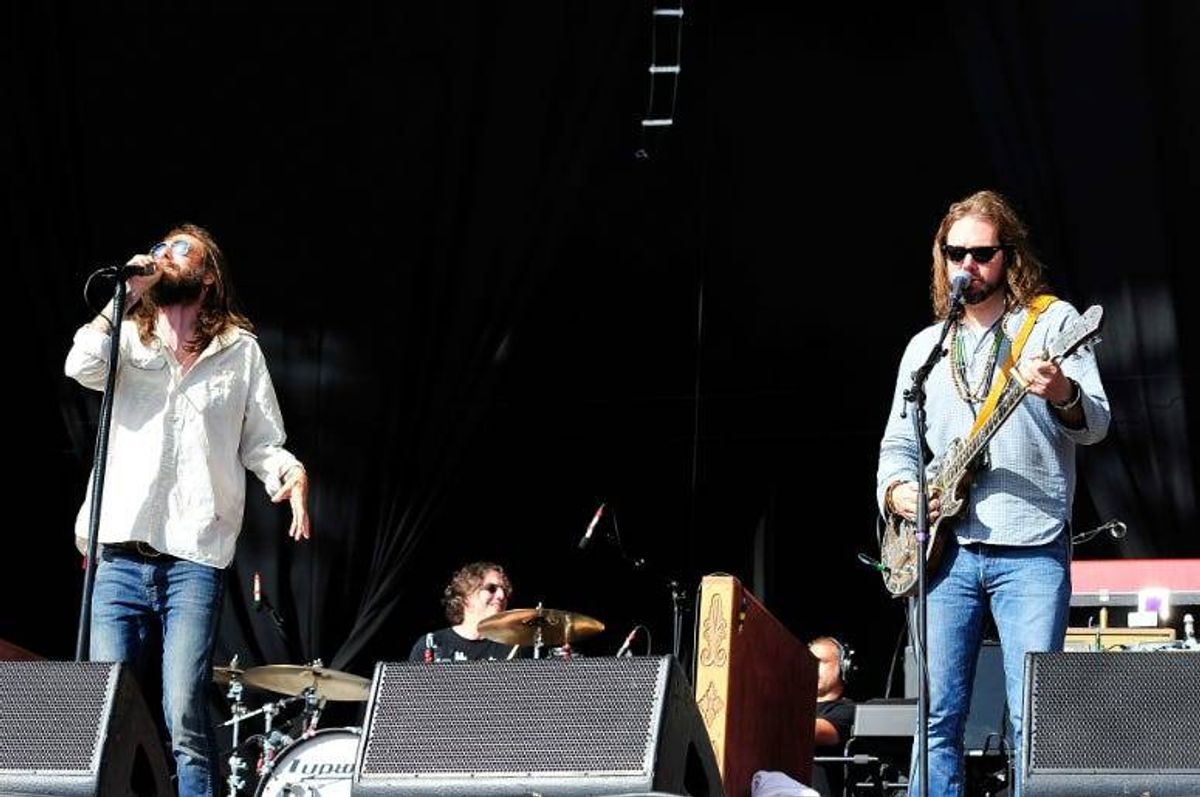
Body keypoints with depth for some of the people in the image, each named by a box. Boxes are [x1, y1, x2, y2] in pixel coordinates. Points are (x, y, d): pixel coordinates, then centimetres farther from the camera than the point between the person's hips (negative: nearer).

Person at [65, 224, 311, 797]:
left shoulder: (240, 350, 14)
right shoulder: (128, 337, 16)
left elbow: (261, 444, 11)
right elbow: (81, 367, -6)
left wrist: (291, 475, -11)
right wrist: (128, 292, -1)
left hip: (194, 558, -2)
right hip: (118, 553, 2)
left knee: (185, 718, -14)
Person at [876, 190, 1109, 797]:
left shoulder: (1052, 321, 4)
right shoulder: (926, 346, 17)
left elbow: (1096, 423, -6)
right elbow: (898, 442, 20)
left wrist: (1063, 395, -29)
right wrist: (896, 489, -2)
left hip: (1032, 548, -4)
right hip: (945, 548, 4)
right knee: (939, 717, 1)